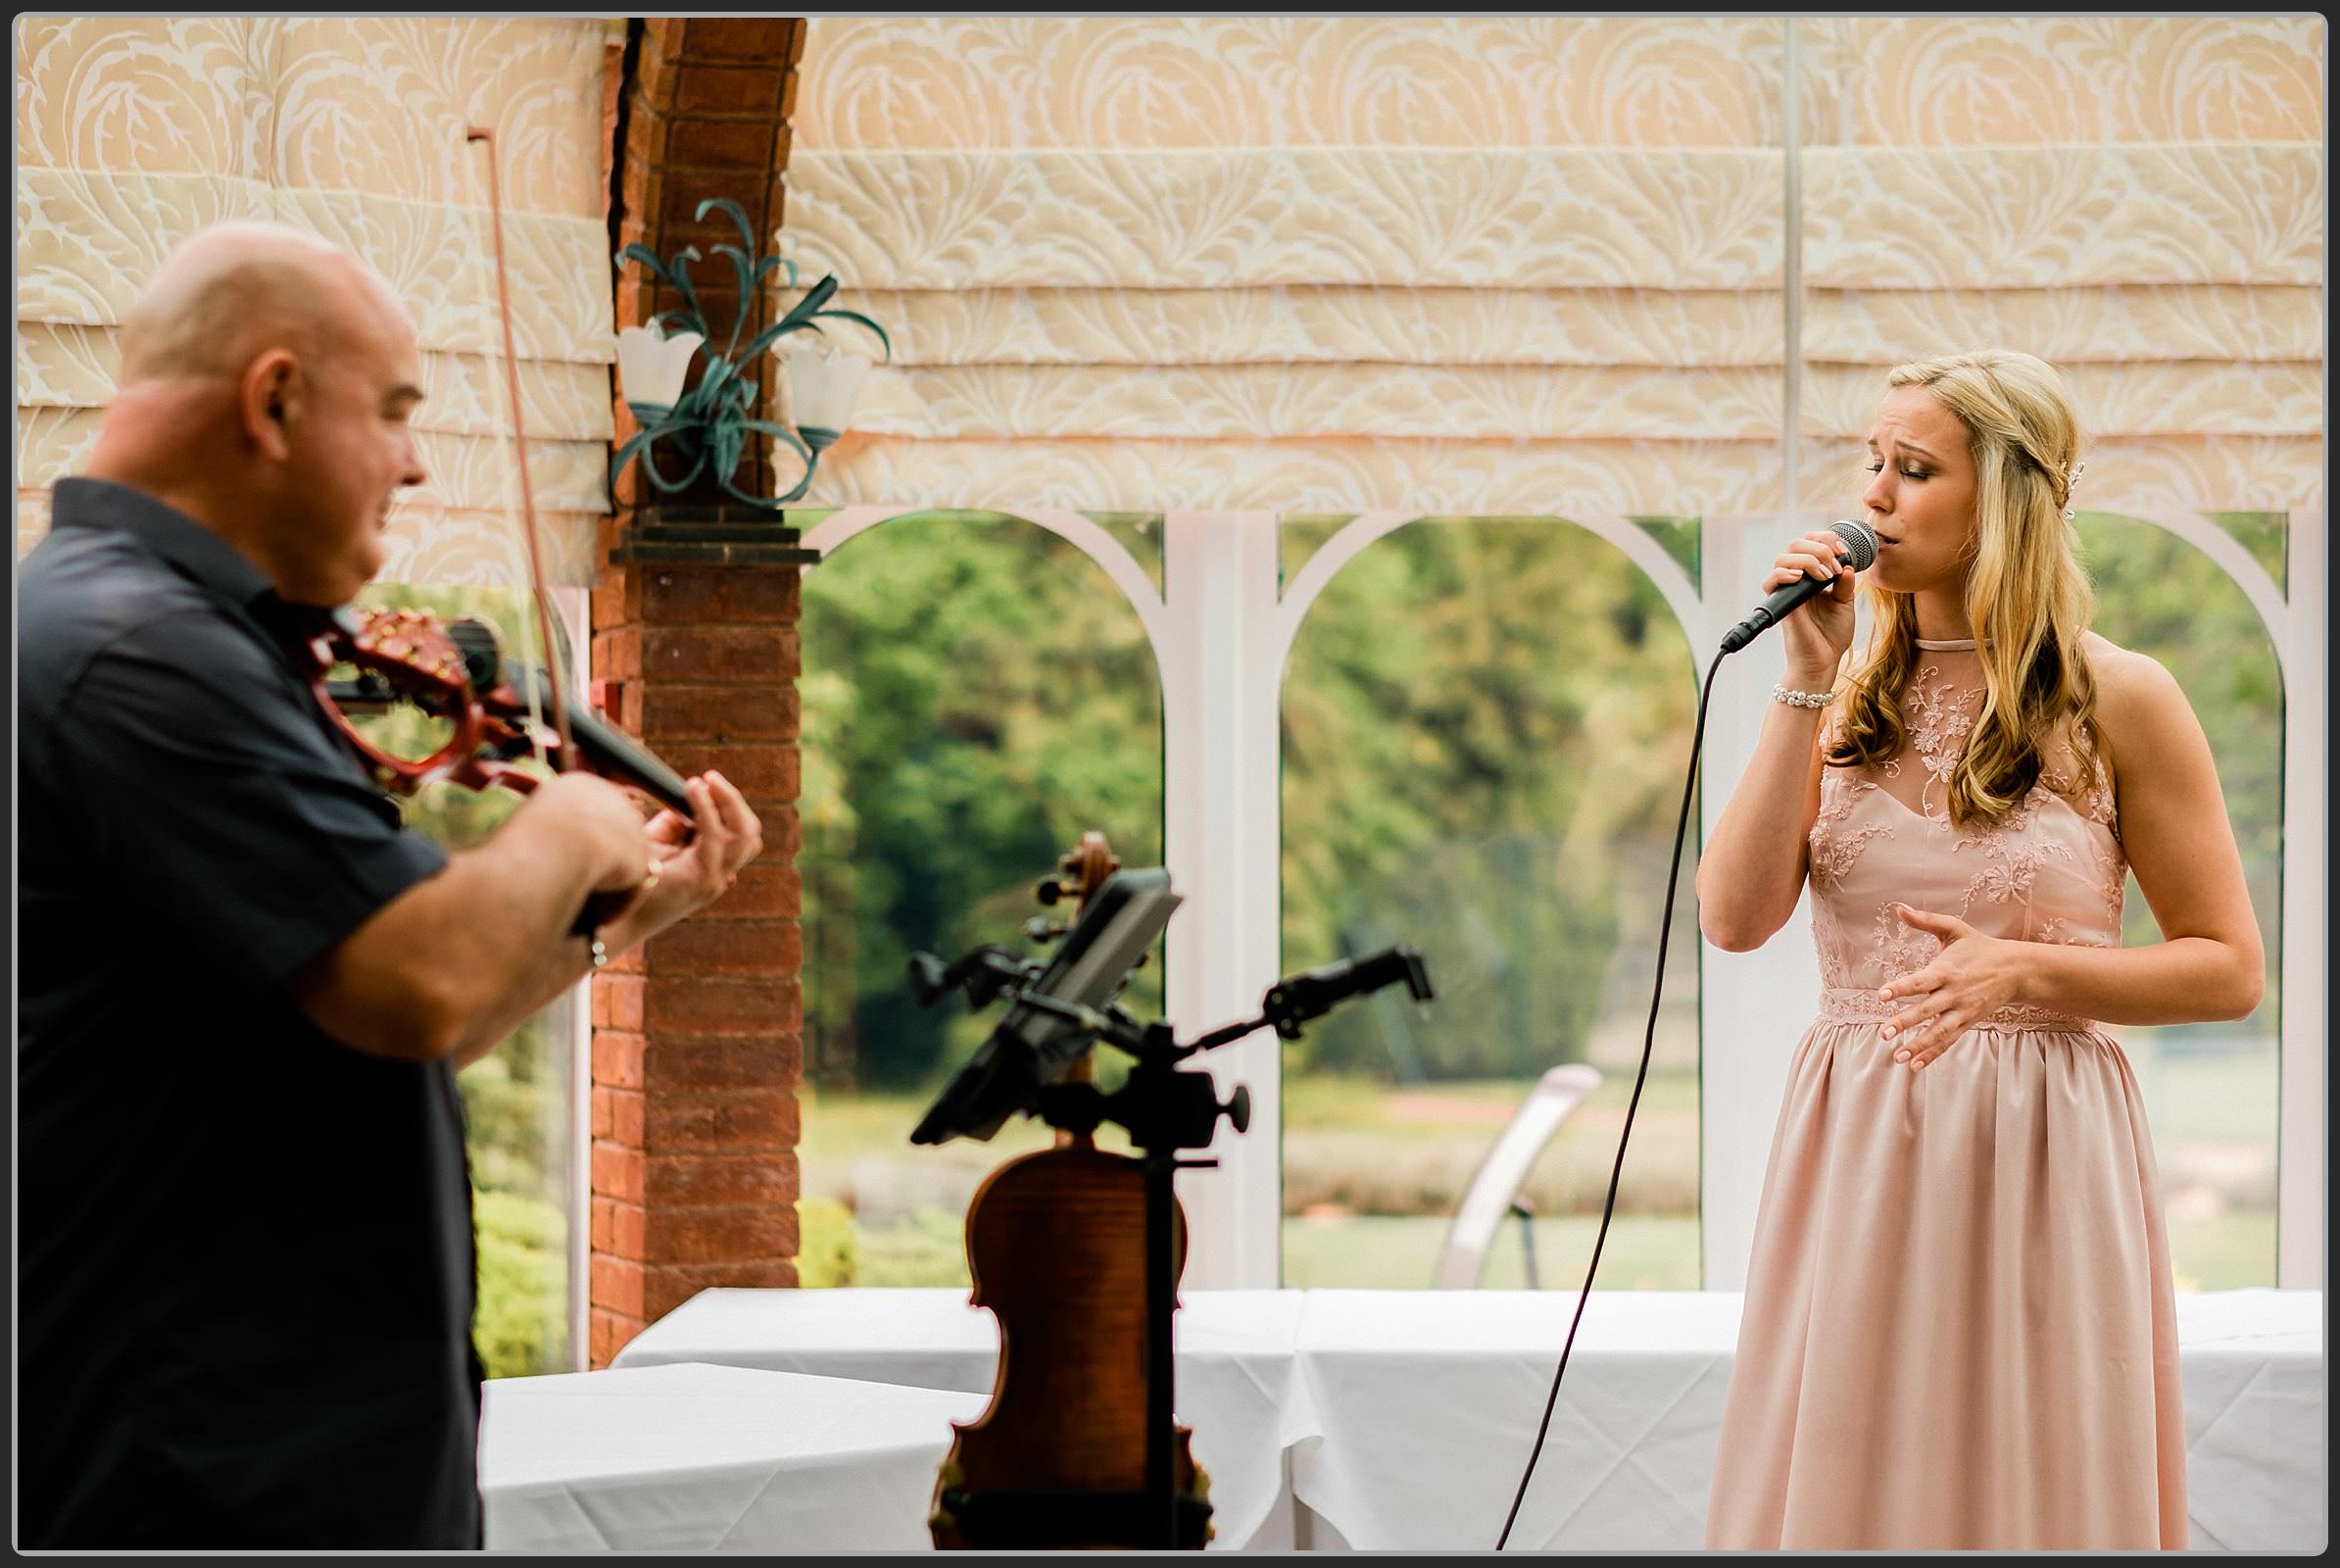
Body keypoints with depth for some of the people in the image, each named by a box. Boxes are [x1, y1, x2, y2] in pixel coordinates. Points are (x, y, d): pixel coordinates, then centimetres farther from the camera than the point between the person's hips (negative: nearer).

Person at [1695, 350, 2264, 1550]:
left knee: (2026, 1491, 2)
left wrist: (2025, 970, -14)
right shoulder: (1849, 695, 7)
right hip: (1851, 1151, 3)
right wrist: (1808, 687, -8)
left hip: (2036, 1157, -3)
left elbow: (2228, 971, -1)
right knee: (1839, 1490, 6)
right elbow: (1735, 916, -6)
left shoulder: (2119, 701, -3)